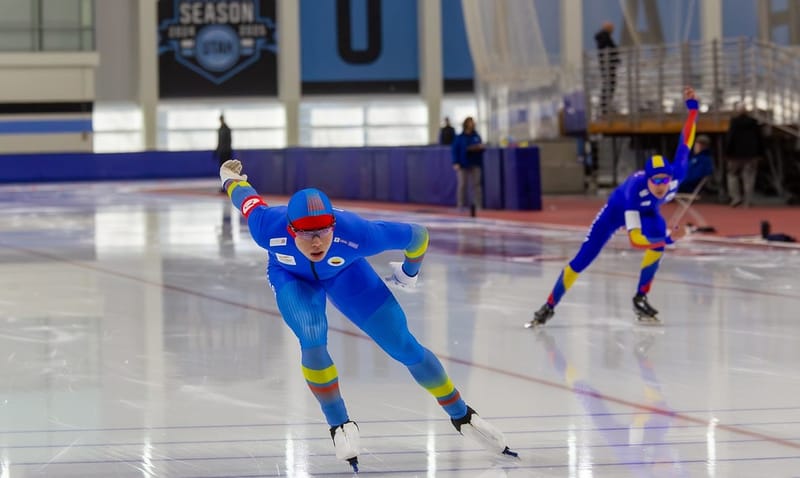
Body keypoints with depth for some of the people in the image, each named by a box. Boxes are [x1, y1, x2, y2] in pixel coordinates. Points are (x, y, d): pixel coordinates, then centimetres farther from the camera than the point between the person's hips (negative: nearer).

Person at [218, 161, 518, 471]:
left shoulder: (356, 233, -43)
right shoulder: (268, 227, -41)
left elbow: (418, 235, -26)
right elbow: (245, 195, -18)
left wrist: (409, 272, -5)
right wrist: (230, 177, 5)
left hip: (344, 273, 0)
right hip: (291, 276, 0)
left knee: (404, 346, -1)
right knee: (313, 341, -27)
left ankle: (462, 415, 20)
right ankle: (340, 425, -3)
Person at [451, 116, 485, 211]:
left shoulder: (476, 136, 7)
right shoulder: (460, 138, -3)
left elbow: (480, 148, 16)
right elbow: (455, 150, -5)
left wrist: (482, 147, -8)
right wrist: (456, 163, -13)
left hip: (475, 164, 3)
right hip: (463, 165, -3)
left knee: (476, 184, 1)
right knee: (462, 185, 0)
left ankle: (478, 206, 4)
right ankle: (461, 205, 5)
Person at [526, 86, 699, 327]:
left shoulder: (676, 175, -35)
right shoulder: (634, 189, -47)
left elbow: (685, 144, -20)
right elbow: (635, 240, -50)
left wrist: (692, 107, -24)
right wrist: (668, 239, -60)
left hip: (647, 210, 4)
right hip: (617, 209, -4)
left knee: (659, 241, -28)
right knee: (582, 260, -7)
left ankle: (640, 299, -12)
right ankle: (549, 306, 8)